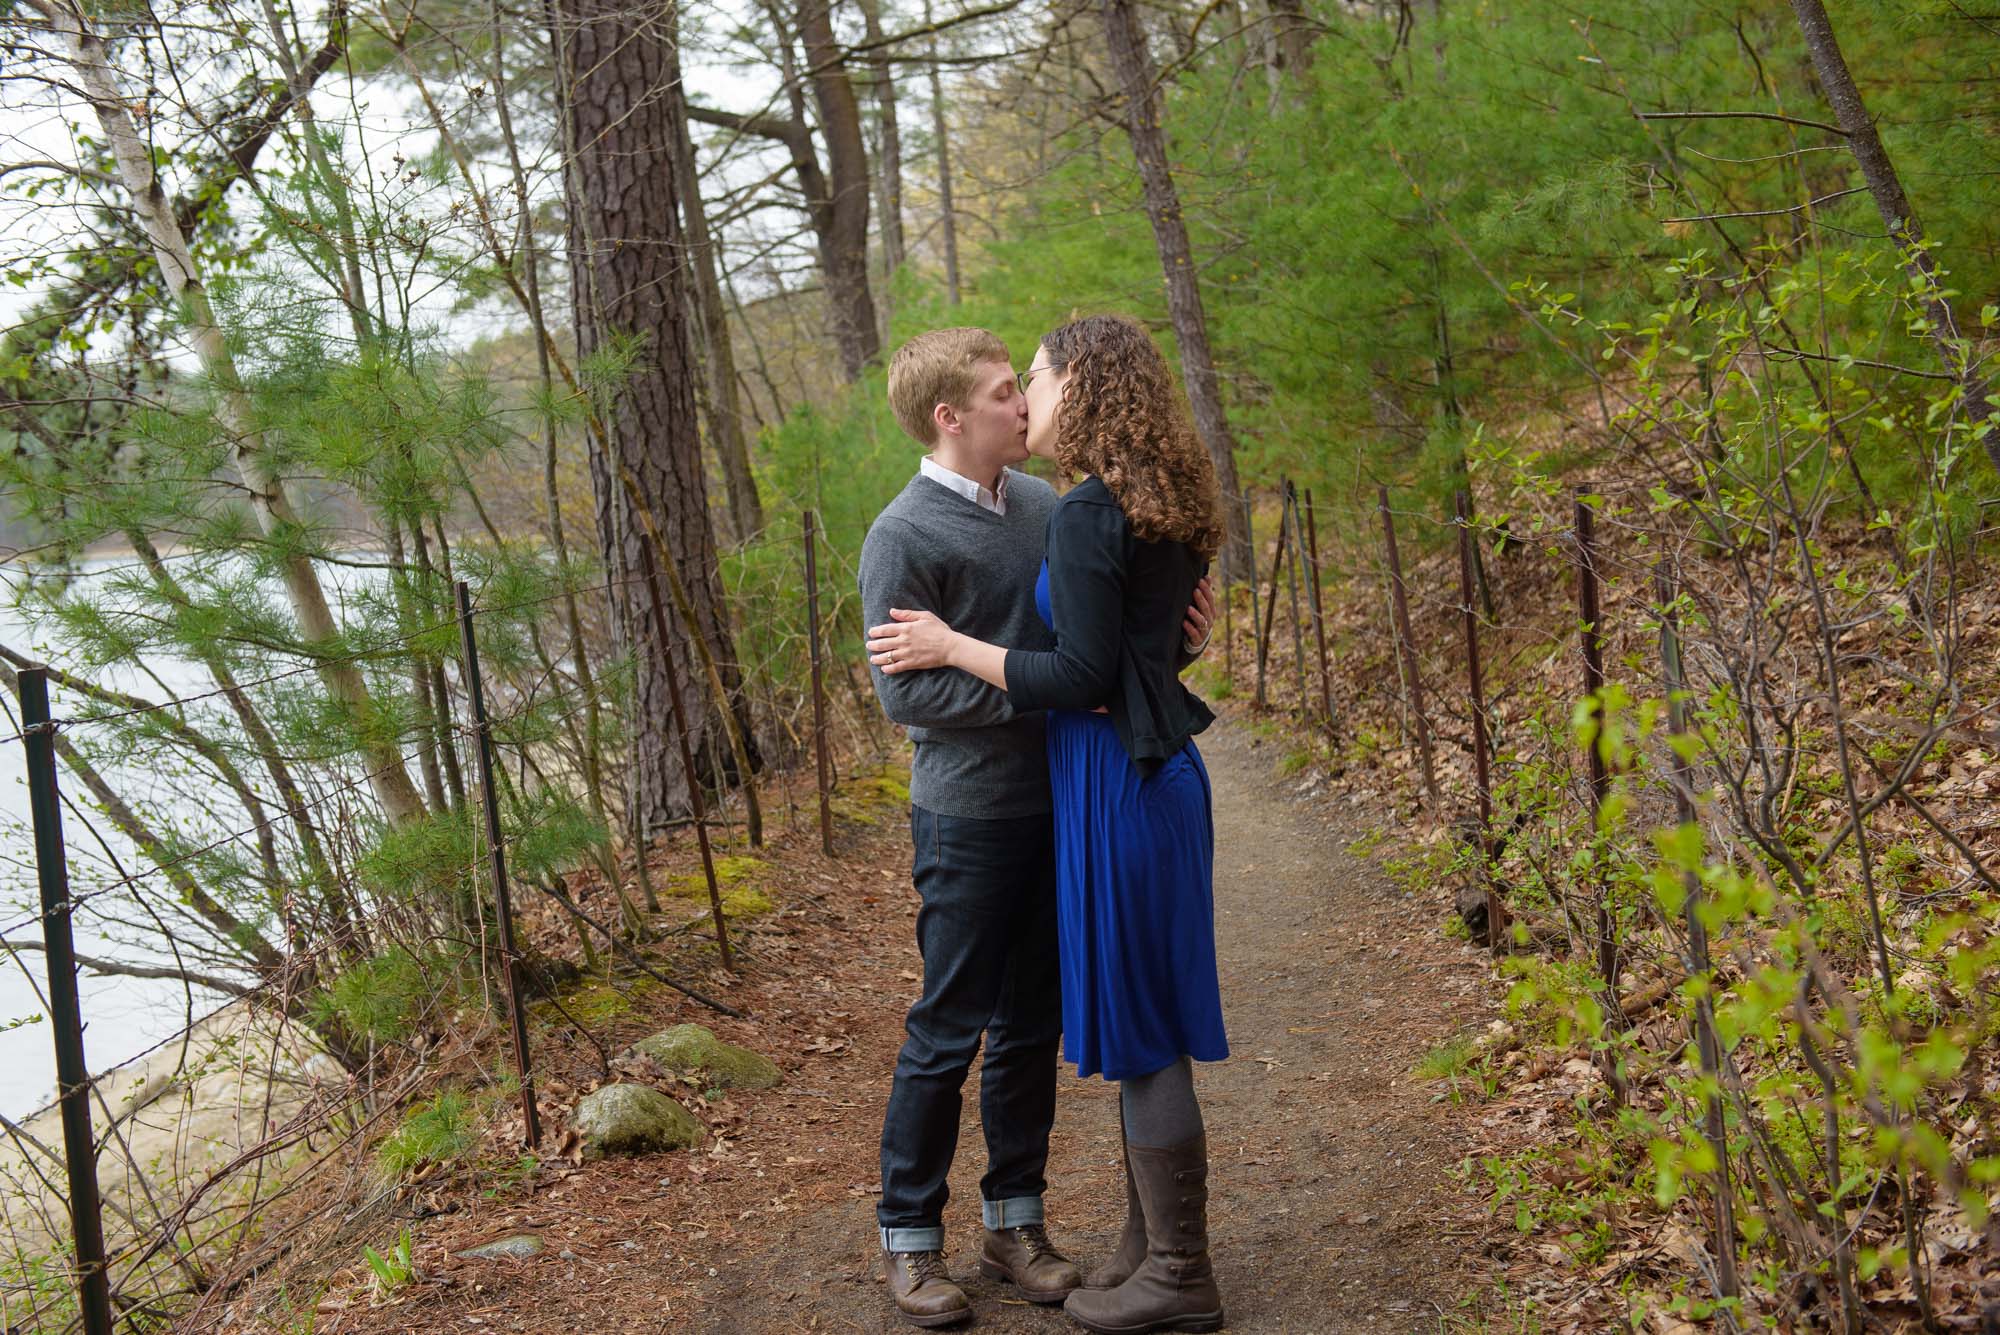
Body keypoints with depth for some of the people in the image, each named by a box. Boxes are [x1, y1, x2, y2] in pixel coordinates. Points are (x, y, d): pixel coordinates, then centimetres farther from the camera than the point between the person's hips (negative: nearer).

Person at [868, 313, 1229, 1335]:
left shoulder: (1086, 515, -17)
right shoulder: (1158, 513, 11)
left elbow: (1080, 678, -20)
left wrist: (952, 647, -12)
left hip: (1118, 780, -10)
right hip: (1156, 769, 10)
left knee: (1139, 1028, 0)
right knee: (1141, 1024, 17)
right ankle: (1151, 1246, 28)